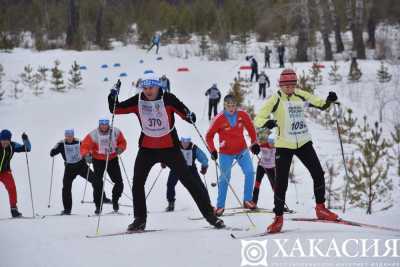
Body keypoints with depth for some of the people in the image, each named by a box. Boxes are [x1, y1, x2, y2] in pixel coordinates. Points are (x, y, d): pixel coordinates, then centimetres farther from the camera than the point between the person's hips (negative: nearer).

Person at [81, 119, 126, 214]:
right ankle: (98, 206, 9)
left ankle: (115, 201, 24)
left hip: (112, 159, 2)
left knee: (119, 183, -1)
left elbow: (122, 142, 4)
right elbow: (84, 146, -17)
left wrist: (120, 148, -17)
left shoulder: (116, 132, -10)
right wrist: (86, 155, -35)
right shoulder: (93, 135, -16)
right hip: (98, 160, -2)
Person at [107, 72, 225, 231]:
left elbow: (183, 111, -18)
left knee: (189, 180, -3)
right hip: (147, 149, 3)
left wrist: (189, 116, -40)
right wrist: (113, 96, -18)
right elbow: (116, 109, -1)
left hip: (170, 148, -3)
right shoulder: (137, 101, -5)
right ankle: (140, 219, 15)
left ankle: (209, 215, 3)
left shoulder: (168, 99, -14)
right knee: (137, 183, -1)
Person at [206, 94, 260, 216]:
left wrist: (254, 143, 6)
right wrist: (212, 150, -11)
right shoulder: (219, 119, -17)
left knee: (249, 172, -11)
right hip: (226, 153, -2)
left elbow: (250, 128, 8)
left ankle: (247, 200, 1)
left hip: (242, 150, 2)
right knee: (224, 178, 0)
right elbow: (209, 136, -5)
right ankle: (220, 205, 12)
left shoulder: (243, 115, -10)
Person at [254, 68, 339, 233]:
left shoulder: (300, 96, 2)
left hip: (303, 142, 4)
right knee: (281, 182, -4)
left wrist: (329, 101, -11)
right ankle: (278, 218, 9)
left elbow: (320, 105, 12)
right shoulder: (276, 99, -10)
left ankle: (320, 209, 15)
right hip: (284, 145, -4)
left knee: (318, 173, -3)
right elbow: (258, 119, -14)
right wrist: (267, 123, -37)